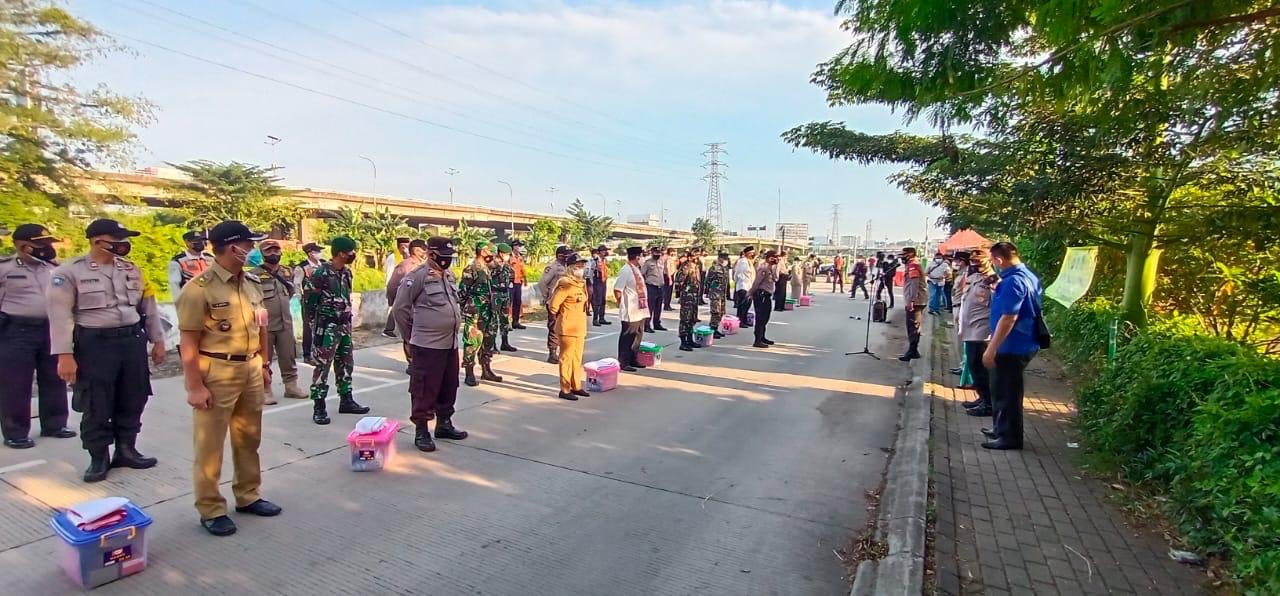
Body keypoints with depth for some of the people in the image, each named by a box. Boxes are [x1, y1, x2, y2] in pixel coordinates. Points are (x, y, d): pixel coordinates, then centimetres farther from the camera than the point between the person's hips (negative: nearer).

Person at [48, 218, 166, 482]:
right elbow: (60, 315, -8)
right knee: (96, 406, 4)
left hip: (133, 340, 5)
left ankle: (126, 450, 26)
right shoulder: (69, 271, -5)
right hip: (95, 344, -4)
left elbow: (148, 306, 14)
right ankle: (98, 458, 19)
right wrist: (65, 355, -13)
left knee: (132, 401, 11)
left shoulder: (130, 269, 9)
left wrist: (158, 340, 12)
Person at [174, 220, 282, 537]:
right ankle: (211, 509, 19)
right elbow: (189, 343, -14)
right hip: (216, 373, -7)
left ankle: (249, 496, 33)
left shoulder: (253, 284, 8)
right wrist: (195, 386, -16)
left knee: (249, 438, 17)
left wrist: (264, 364, 16)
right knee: (210, 445, 6)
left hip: (251, 370, 7)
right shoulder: (199, 288, -13)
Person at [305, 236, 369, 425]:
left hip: (344, 325, 8)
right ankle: (319, 407, 4)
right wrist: (317, 324, -8)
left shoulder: (347, 272, 9)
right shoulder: (321, 273, -15)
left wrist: (348, 321, 17)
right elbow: (311, 301, -11)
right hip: (327, 327, -8)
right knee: (322, 366, -3)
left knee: (345, 364, 14)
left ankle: (346, 401, 25)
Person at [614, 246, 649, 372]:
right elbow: (617, 290, -19)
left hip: (640, 311, 9)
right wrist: (622, 304, -7)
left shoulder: (637, 270, 13)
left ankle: (633, 360, 27)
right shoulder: (625, 270, -17)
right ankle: (623, 362, 8)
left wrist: (645, 306, 15)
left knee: (637, 337, 16)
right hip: (630, 312, -9)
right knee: (627, 338, -1)